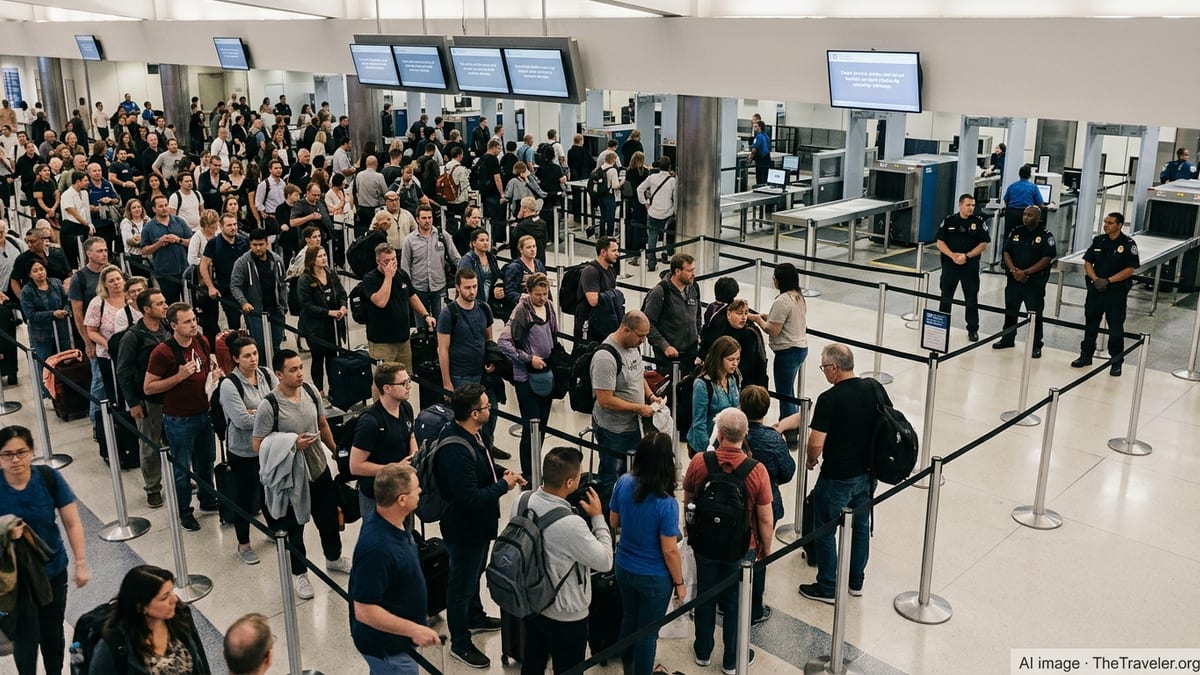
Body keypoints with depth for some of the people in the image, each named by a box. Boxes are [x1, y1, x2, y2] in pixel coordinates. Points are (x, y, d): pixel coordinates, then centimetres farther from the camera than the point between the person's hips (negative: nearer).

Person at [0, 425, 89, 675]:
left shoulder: (49, 478, -15)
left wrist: (81, 564, -9)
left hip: (53, 569, 1)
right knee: (26, 637, 1)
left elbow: (72, 523, -8)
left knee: (53, 633, 17)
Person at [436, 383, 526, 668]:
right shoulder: (455, 451, -35)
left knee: (475, 573, 29)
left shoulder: (473, 434, -4)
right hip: (465, 529, -9)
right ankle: (460, 643, 28)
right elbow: (470, 498, -35)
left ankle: (475, 618, 52)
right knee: (462, 584, 10)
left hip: (480, 524, 10)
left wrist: (503, 472, 0)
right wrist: (503, 485, -23)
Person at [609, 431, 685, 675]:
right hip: (654, 578, -6)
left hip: (624, 569, 6)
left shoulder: (623, 483, -16)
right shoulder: (666, 504, -30)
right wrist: (679, 583, -6)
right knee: (648, 631, 16)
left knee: (628, 620, 27)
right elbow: (669, 551, -21)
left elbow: (614, 523, -1)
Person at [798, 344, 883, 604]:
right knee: (861, 526, 21)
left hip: (837, 477, -6)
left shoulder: (829, 399, -23)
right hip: (869, 473, 7)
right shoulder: (875, 389, -4)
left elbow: (816, 444, -22)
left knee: (824, 531, 11)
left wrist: (811, 461, -1)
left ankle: (827, 588, 21)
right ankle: (856, 582, 35)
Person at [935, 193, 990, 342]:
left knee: (972, 299, 5)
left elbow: (983, 244, -3)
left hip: (970, 266, -1)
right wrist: (952, 255, -14)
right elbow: (940, 242, 0)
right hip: (950, 264, 1)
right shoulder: (949, 220, 0)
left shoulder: (979, 222, -2)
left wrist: (966, 256, -14)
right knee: (945, 298, 9)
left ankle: (973, 329, 15)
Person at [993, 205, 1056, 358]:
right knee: (1010, 311, 13)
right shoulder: (1016, 233, 9)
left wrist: (1026, 272, -17)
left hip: (1035, 282, -5)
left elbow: (1047, 259, -12)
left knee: (1035, 315, -1)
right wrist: (1014, 270, -9)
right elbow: (1006, 252, 8)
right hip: (1014, 280, 5)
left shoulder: (1046, 236, -6)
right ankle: (1008, 339, 28)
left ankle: (1036, 346, 7)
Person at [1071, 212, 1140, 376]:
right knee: (1090, 323, 13)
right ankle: (1086, 355, 25)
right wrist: (1095, 279, -9)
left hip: (1117, 292, -4)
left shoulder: (1128, 244, -8)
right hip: (1095, 289, 4)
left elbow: (1130, 269, -11)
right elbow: (1087, 263, 7)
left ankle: (1116, 362, 10)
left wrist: (1108, 280, -17)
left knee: (1116, 328, 1)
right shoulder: (1098, 240, 5)